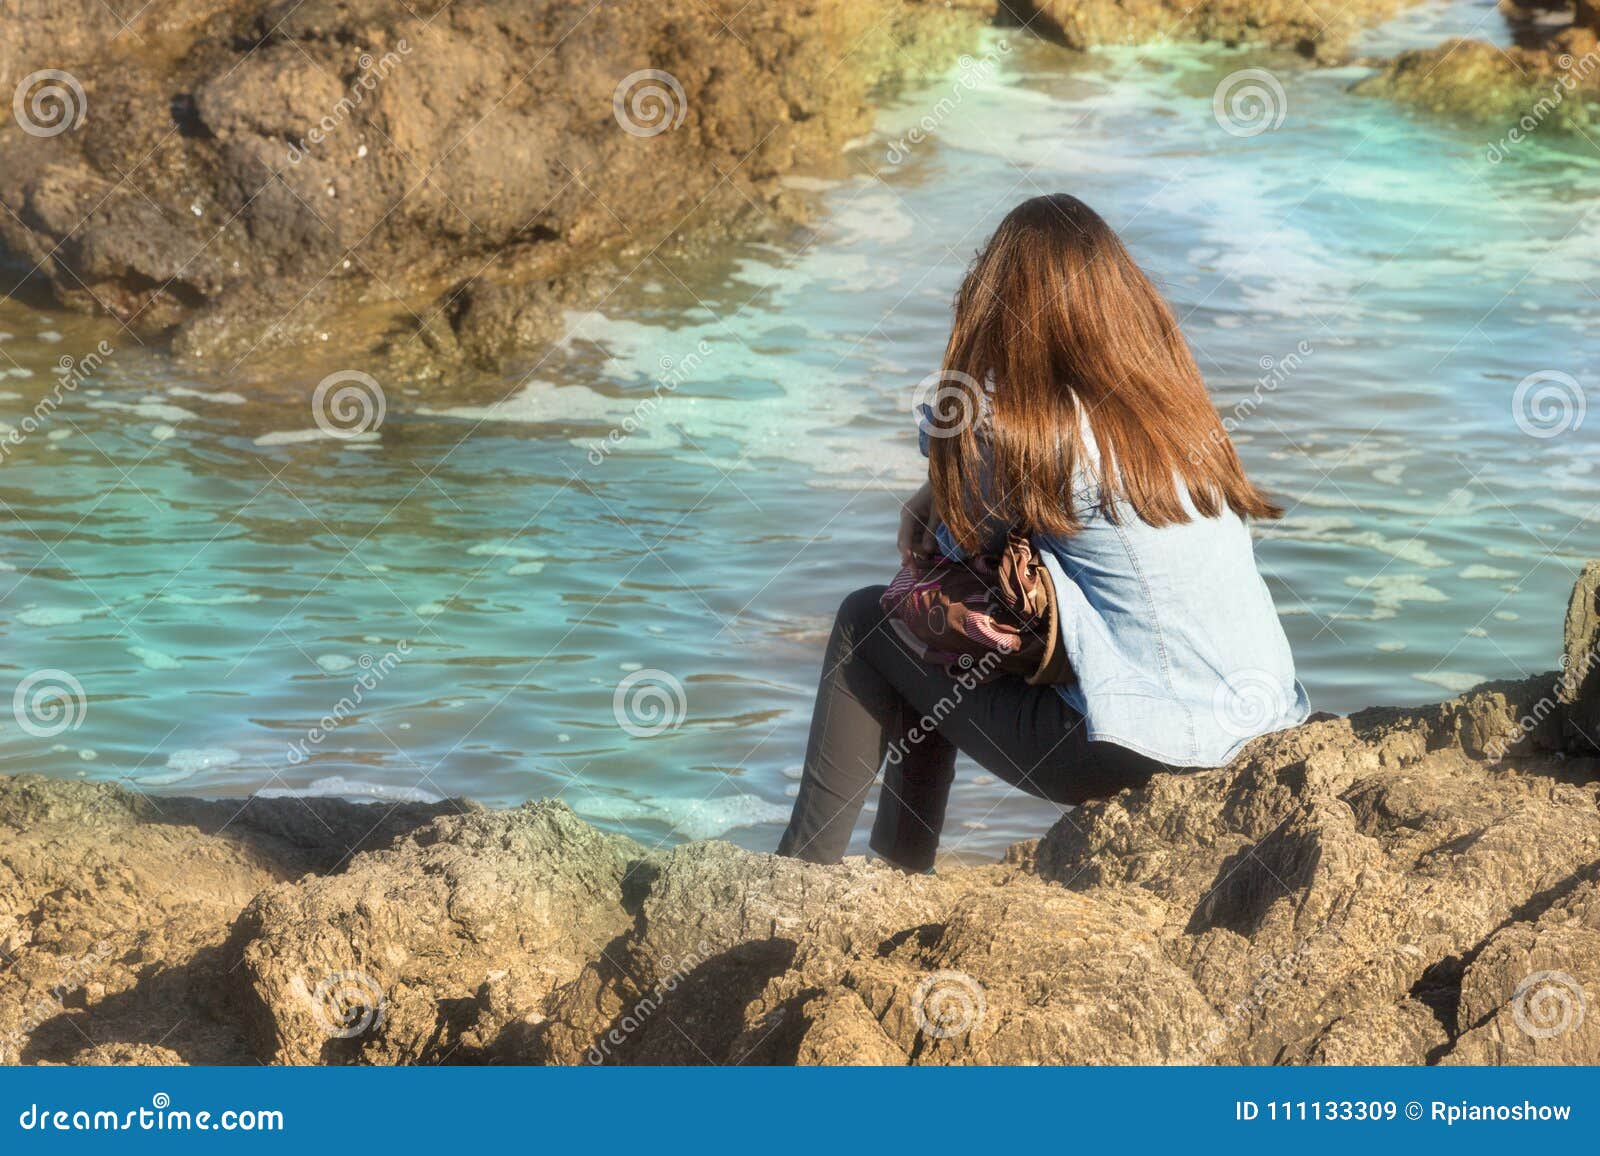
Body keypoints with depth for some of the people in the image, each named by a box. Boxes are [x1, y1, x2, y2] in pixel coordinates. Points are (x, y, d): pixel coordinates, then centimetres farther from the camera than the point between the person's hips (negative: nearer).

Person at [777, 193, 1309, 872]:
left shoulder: (1049, 431, -16)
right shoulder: (1173, 401, 6)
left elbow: (962, 543, 2)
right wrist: (940, 496, 10)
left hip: (1148, 744, -8)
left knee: (867, 623, 9)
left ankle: (803, 868, 19)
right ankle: (901, 867, 35)